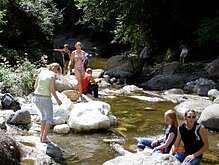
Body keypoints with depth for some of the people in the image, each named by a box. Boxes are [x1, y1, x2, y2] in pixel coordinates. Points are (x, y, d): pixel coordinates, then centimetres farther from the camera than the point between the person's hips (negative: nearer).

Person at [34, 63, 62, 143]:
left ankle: (41, 135, 24)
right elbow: (52, 89, -12)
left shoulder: (42, 72, 9)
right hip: (46, 99, -6)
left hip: (37, 97, 6)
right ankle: (44, 138, 10)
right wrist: (57, 99, 0)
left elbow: (35, 86, 10)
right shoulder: (53, 75, -7)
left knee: (44, 115, 28)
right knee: (49, 119, 15)